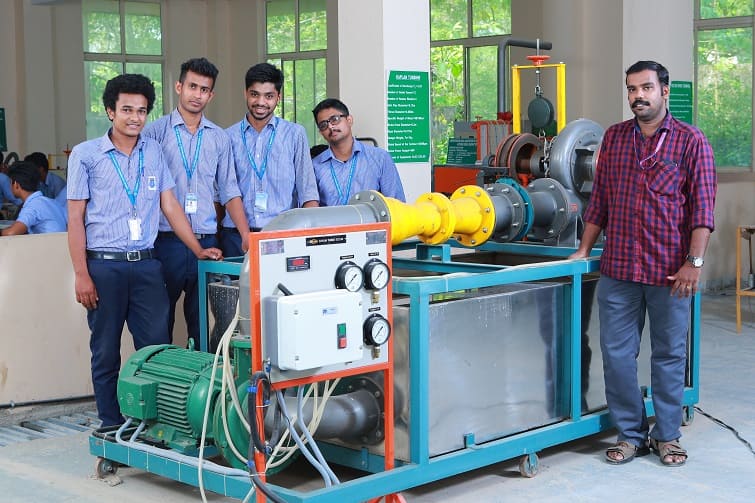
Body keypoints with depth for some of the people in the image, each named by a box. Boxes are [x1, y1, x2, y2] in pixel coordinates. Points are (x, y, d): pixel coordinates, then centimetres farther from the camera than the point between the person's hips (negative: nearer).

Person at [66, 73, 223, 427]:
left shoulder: (153, 151, 10)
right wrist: (81, 275, -8)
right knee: (106, 354, 6)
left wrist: (198, 249, 5)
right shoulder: (85, 155, 0)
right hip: (104, 266, -3)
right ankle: (112, 431, 16)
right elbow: (75, 218, -1)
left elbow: (170, 205, 12)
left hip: (146, 264, 3)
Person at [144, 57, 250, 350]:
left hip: (207, 242, 3)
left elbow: (229, 192, 12)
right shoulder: (155, 133, 2)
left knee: (201, 324, 8)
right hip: (166, 241, -3)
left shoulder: (219, 138, 12)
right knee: (160, 324, 1)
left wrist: (246, 235, 0)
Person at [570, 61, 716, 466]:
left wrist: (694, 262, -13)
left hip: (670, 271, -3)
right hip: (618, 269, 3)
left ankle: (667, 436, 20)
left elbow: (702, 208, -6)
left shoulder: (691, 142, -2)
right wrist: (583, 251, 12)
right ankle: (630, 434, 18)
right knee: (616, 354, 5)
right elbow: (599, 200, 15)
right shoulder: (614, 137, 10)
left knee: (669, 355, 7)